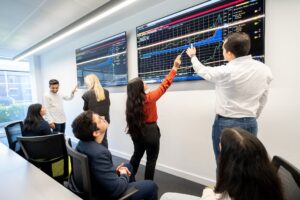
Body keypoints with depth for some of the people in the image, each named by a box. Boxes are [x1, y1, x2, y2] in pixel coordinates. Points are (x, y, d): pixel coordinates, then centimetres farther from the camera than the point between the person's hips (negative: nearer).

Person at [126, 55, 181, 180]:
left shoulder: (130, 101, -3)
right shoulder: (149, 98, -20)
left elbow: (132, 117, 8)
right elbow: (164, 85, -14)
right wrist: (175, 68, -7)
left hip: (136, 131, 7)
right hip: (150, 132, -7)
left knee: (137, 155, 24)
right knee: (151, 159, 9)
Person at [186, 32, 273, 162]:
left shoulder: (225, 72, -16)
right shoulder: (265, 70, 0)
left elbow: (201, 70, 1)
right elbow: (262, 101, 8)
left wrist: (192, 56, 20)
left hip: (225, 123, -5)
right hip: (250, 124, 5)